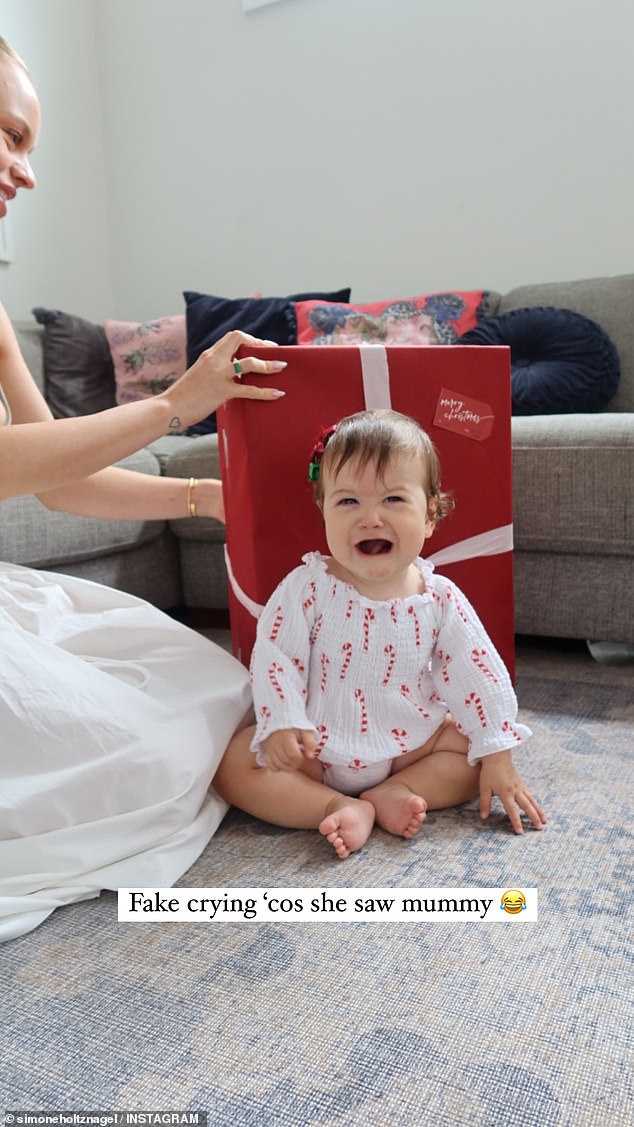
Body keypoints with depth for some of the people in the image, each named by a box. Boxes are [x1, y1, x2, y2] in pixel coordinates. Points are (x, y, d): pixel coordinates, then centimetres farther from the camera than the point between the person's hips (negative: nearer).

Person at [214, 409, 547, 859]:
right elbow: (275, 658, -12)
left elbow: (479, 674, -7)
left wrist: (498, 758, -10)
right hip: (316, 748, -1)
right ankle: (336, 808, -23)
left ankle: (390, 795, -18)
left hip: (409, 745, 2)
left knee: (471, 745, -12)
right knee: (235, 762, -19)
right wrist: (281, 725, -25)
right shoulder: (308, 587, -16)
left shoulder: (440, 599, -11)